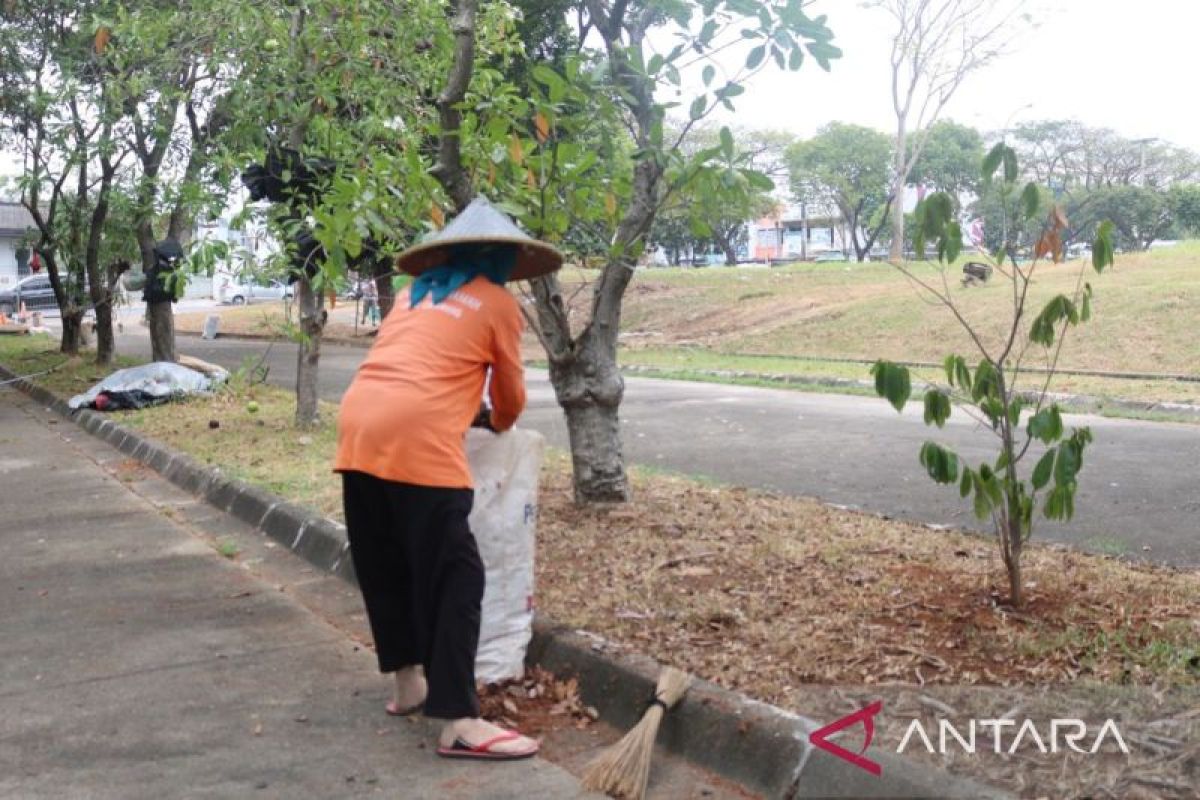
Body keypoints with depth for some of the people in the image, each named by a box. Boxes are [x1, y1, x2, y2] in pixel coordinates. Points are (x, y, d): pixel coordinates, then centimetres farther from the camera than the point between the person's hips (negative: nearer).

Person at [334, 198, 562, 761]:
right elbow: (510, 393, 20)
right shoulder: (498, 303, 11)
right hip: (417, 438, -7)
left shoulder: (415, 291, 26)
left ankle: (408, 683, 32)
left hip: (359, 424, 7)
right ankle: (459, 722, -4)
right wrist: (500, 424, 41)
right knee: (453, 577, -3)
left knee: (383, 566, 18)